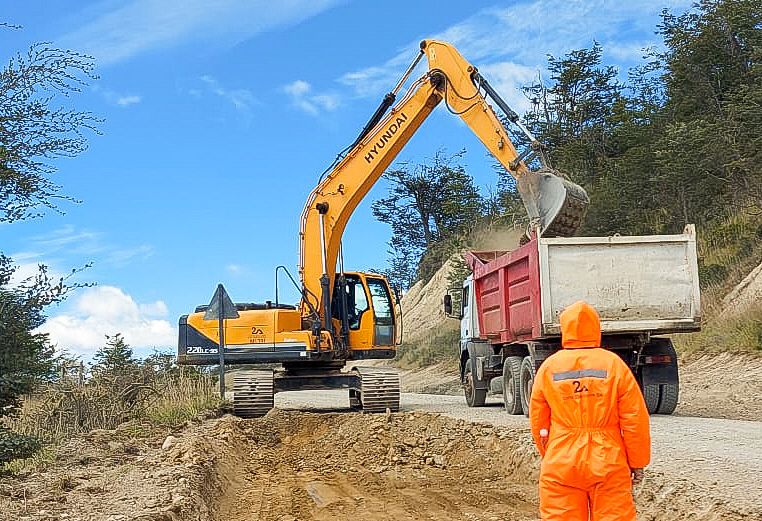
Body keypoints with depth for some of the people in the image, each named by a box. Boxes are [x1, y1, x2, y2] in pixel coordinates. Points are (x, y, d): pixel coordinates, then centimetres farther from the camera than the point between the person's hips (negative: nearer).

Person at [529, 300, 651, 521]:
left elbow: (538, 422, 9)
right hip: (608, 464, -1)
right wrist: (637, 463, 6)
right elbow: (635, 420, -4)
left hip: (560, 464, 1)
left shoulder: (548, 367, 1)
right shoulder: (614, 364, -3)